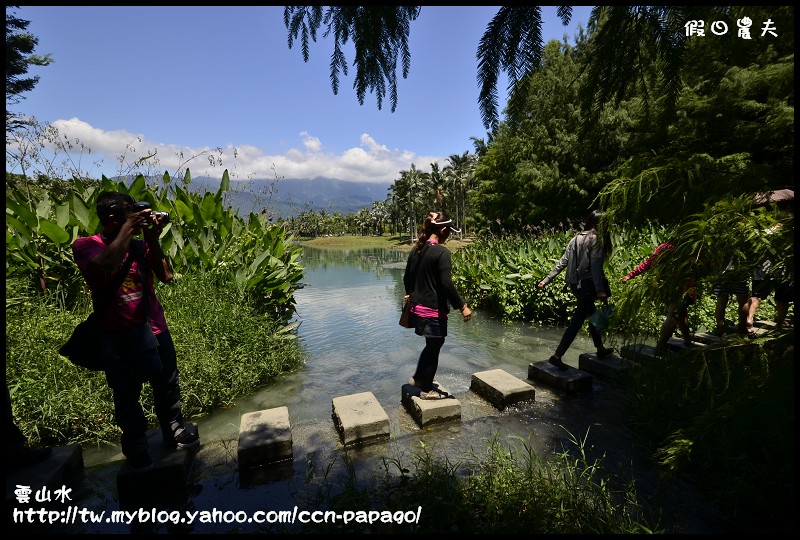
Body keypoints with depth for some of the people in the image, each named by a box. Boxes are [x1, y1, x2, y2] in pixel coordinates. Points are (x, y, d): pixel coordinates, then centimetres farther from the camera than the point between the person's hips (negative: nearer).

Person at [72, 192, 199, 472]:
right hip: (119, 337, -3)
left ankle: (174, 430, 34)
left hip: (155, 329, 4)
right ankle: (135, 445, 31)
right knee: (127, 395, 11)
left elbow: (166, 275, -7)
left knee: (167, 386, 14)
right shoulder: (85, 245, -8)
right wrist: (128, 228, -22)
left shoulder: (139, 245, 2)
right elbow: (107, 265, -30)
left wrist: (152, 239, -12)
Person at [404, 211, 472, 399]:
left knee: (432, 344, 25)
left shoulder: (416, 250, 6)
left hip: (418, 307, 8)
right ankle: (427, 389, 25)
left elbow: (407, 278, 14)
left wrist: (411, 295, 32)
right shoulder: (442, 252, -17)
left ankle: (418, 378, 37)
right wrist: (462, 306, -14)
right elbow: (446, 284, -22)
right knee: (434, 347, 10)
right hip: (434, 309, -8)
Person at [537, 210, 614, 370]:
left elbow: (562, 262, 6)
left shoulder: (577, 238, 11)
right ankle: (557, 356, -6)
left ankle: (600, 349, 39)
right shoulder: (596, 239, -9)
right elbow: (596, 265, -20)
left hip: (575, 284, 8)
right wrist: (600, 290, -25)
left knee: (592, 314, 24)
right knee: (577, 321, -4)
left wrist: (547, 279, 7)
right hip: (588, 285, -8)